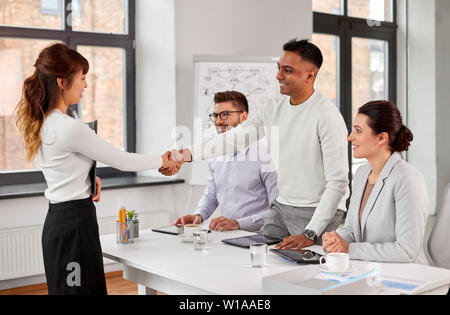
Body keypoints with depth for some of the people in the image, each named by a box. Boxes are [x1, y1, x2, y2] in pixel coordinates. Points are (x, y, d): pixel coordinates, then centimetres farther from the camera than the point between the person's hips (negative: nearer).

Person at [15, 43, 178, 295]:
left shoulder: (43, 123, 7)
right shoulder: (70, 128, -21)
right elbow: (122, 160, -12)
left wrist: (91, 179, 3)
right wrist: (162, 161, 4)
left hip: (58, 219, 9)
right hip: (75, 223, -9)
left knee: (93, 287, 16)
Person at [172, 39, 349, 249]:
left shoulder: (327, 117, -16)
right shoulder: (274, 108, 5)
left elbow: (338, 183, -19)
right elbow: (235, 137, 9)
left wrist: (310, 234, -24)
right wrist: (190, 153, -2)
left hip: (317, 213, -6)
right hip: (281, 207, 6)